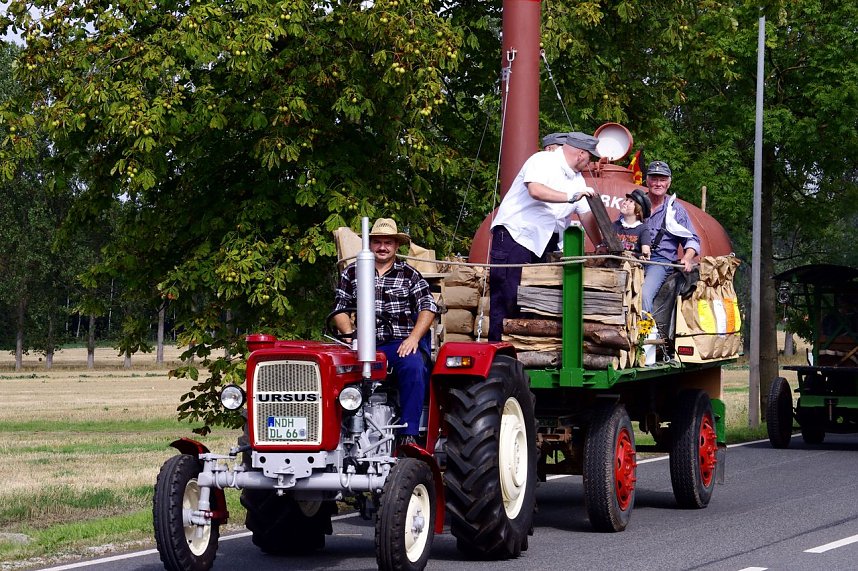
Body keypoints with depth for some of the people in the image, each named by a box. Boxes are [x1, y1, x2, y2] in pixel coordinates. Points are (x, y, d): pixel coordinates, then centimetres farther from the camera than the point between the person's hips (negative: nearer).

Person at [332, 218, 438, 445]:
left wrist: (414, 337, -9)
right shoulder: (351, 273, 16)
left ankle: (408, 434, -31)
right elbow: (340, 308, 14)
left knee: (414, 367, -34)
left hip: (403, 343, -1)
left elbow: (428, 307, 7)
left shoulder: (409, 275, 14)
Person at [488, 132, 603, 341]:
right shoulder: (543, 161, -10)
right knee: (506, 298, -11)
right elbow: (535, 190, -28)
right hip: (513, 234, -8)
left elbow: (586, 215, 15)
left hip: (541, 244, 9)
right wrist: (570, 197, -28)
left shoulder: (577, 180, 16)